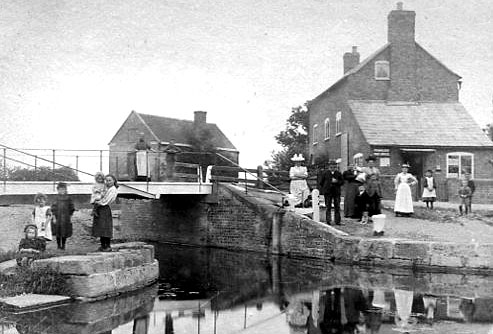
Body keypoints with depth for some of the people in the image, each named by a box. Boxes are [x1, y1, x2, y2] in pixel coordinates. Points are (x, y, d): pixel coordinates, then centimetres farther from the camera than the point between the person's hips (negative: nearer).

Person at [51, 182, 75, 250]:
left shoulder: (68, 198, 2)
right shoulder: (57, 198, 0)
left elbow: (71, 208, 6)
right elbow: (53, 209, 0)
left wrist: (70, 217, 2)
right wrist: (54, 217, -5)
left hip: (66, 218, 0)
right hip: (58, 217, 0)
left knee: (65, 233, 3)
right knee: (58, 232, 3)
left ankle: (63, 245, 14)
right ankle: (58, 245, 14)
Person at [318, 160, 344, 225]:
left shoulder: (338, 173, 7)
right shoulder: (325, 173, 3)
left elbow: (342, 181, 6)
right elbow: (320, 183, 6)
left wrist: (337, 181, -13)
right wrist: (321, 190, -2)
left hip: (337, 192, 1)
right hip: (327, 193, -1)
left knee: (337, 207, 2)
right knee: (328, 207, 2)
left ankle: (337, 221, 7)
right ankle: (328, 221, 7)